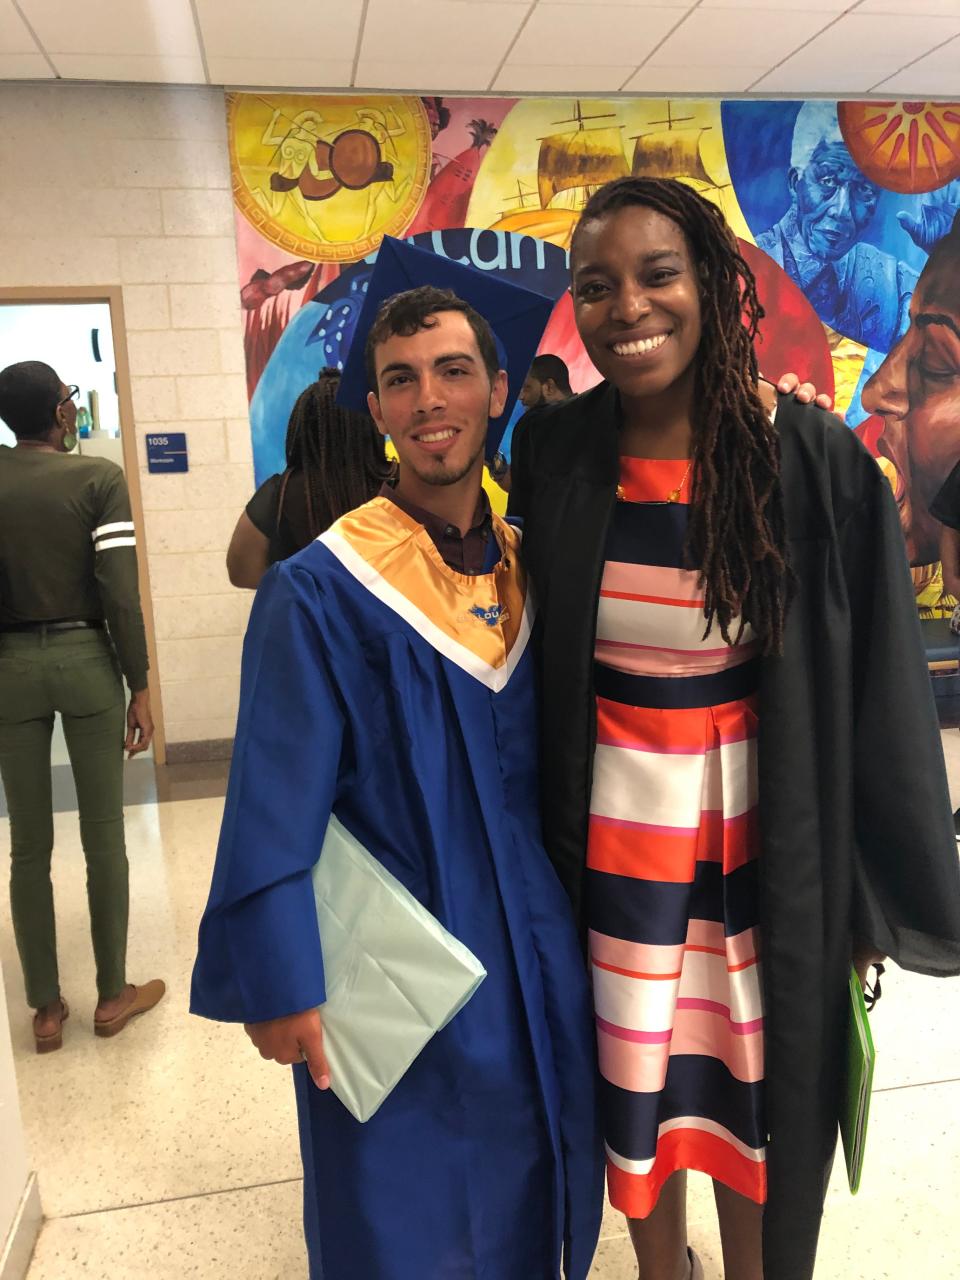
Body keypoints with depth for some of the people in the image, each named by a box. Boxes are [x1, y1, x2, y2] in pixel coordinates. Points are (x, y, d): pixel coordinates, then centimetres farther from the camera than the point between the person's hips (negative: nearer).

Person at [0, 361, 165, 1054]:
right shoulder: (98, 477, -7)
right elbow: (121, 592, -12)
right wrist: (139, 686, -6)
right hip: (85, 658, -2)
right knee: (104, 835, 8)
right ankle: (113, 994, 21)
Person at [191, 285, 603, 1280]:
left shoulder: (527, 566, 1)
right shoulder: (320, 592, -17)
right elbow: (272, 809, -14)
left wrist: (560, 913, 10)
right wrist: (279, 985, -12)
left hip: (533, 963, 5)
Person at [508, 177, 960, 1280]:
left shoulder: (813, 460, -12)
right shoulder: (553, 458, -7)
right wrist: (533, 844, 3)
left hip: (765, 842, -1)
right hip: (612, 836, 2)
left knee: (763, 1087, 17)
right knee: (633, 1082, 19)